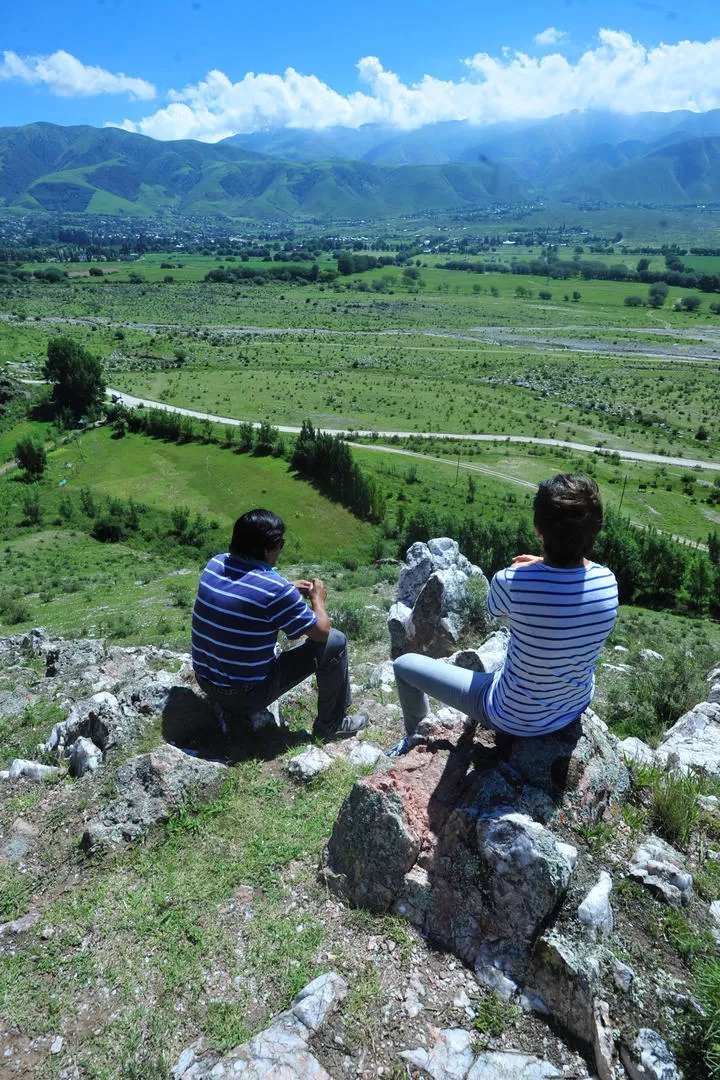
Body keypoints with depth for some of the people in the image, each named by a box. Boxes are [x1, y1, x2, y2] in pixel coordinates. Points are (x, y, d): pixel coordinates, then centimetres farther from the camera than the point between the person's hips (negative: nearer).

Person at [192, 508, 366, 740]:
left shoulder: (214, 564, -5)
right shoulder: (274, 589, -25)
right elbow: (321, 632, -11)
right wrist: (318, 599, 8)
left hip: (204, 682, 7)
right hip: (248, 696, -7)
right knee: (335, 641, -1)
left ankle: (228, 708, 24)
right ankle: (331, 723, 18)